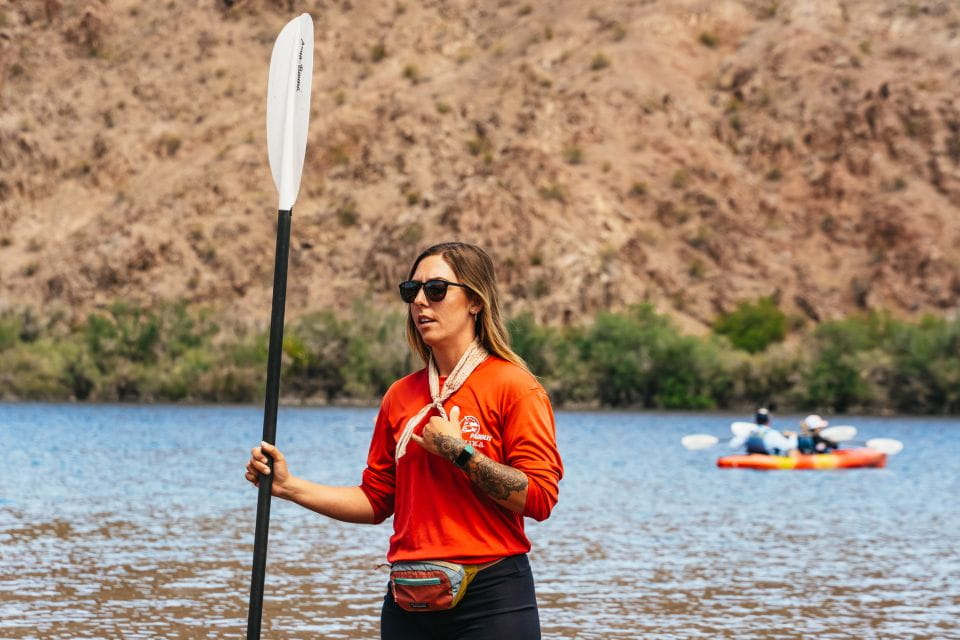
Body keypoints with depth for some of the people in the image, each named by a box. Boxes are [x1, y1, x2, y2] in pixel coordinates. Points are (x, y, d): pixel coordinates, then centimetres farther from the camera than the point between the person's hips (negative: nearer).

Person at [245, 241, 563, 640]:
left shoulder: (513, 386, -6)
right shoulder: (401, 396, 11)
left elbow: (540, 498, -13)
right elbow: (376, 500, 14)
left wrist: (460, 452, -15)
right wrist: (289, 487, 5)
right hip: (410, 600, 5)